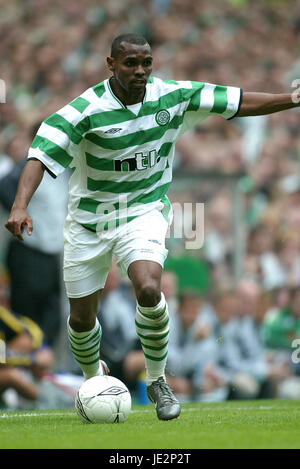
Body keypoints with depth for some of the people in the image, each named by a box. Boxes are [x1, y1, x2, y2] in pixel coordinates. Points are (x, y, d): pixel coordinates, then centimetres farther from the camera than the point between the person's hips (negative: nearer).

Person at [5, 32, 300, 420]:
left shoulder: (171, 97, -8)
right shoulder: (88, 109, -19)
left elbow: (237, 103, -1)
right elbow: (42, 153, -27)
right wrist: (20, 206, -42)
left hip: (144, 213, 1)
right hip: (89, 220, 0)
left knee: (148, 290, -27)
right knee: (81, 319, 6)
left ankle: (157, 380, -5)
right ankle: (94, 379, 39)